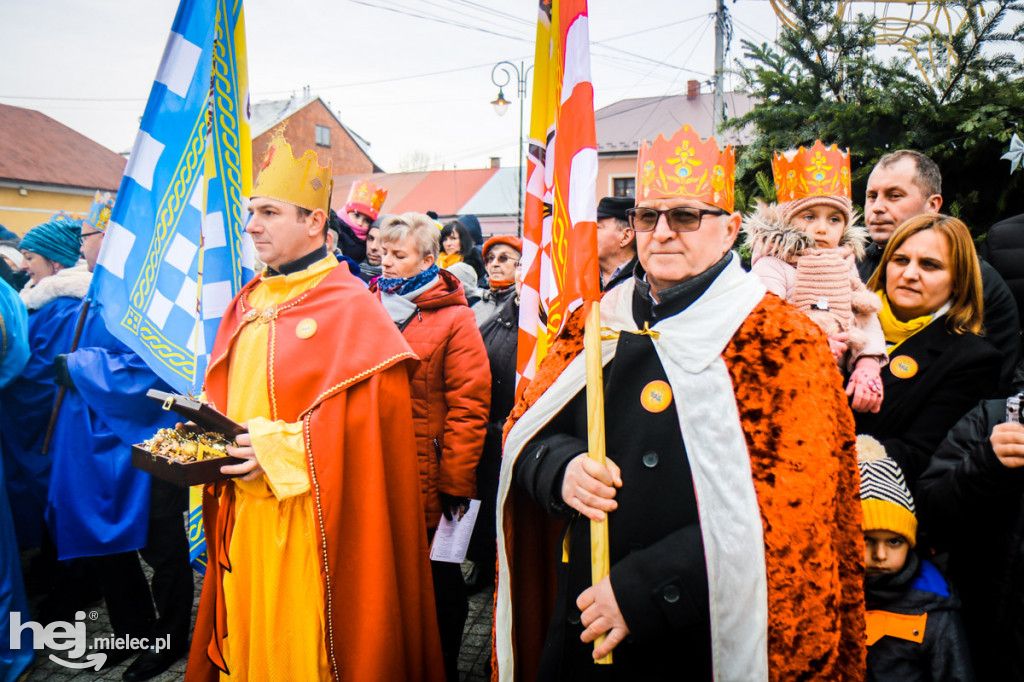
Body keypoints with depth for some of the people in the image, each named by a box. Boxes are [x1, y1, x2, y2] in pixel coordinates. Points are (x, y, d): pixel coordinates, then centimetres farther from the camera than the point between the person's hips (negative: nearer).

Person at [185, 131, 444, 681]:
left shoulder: (351, 308, -13)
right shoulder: (249, 303, 11)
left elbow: (369, 415, -19)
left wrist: (281, 449, -22)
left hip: (308, 521, -7)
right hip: (242, 512, 7)